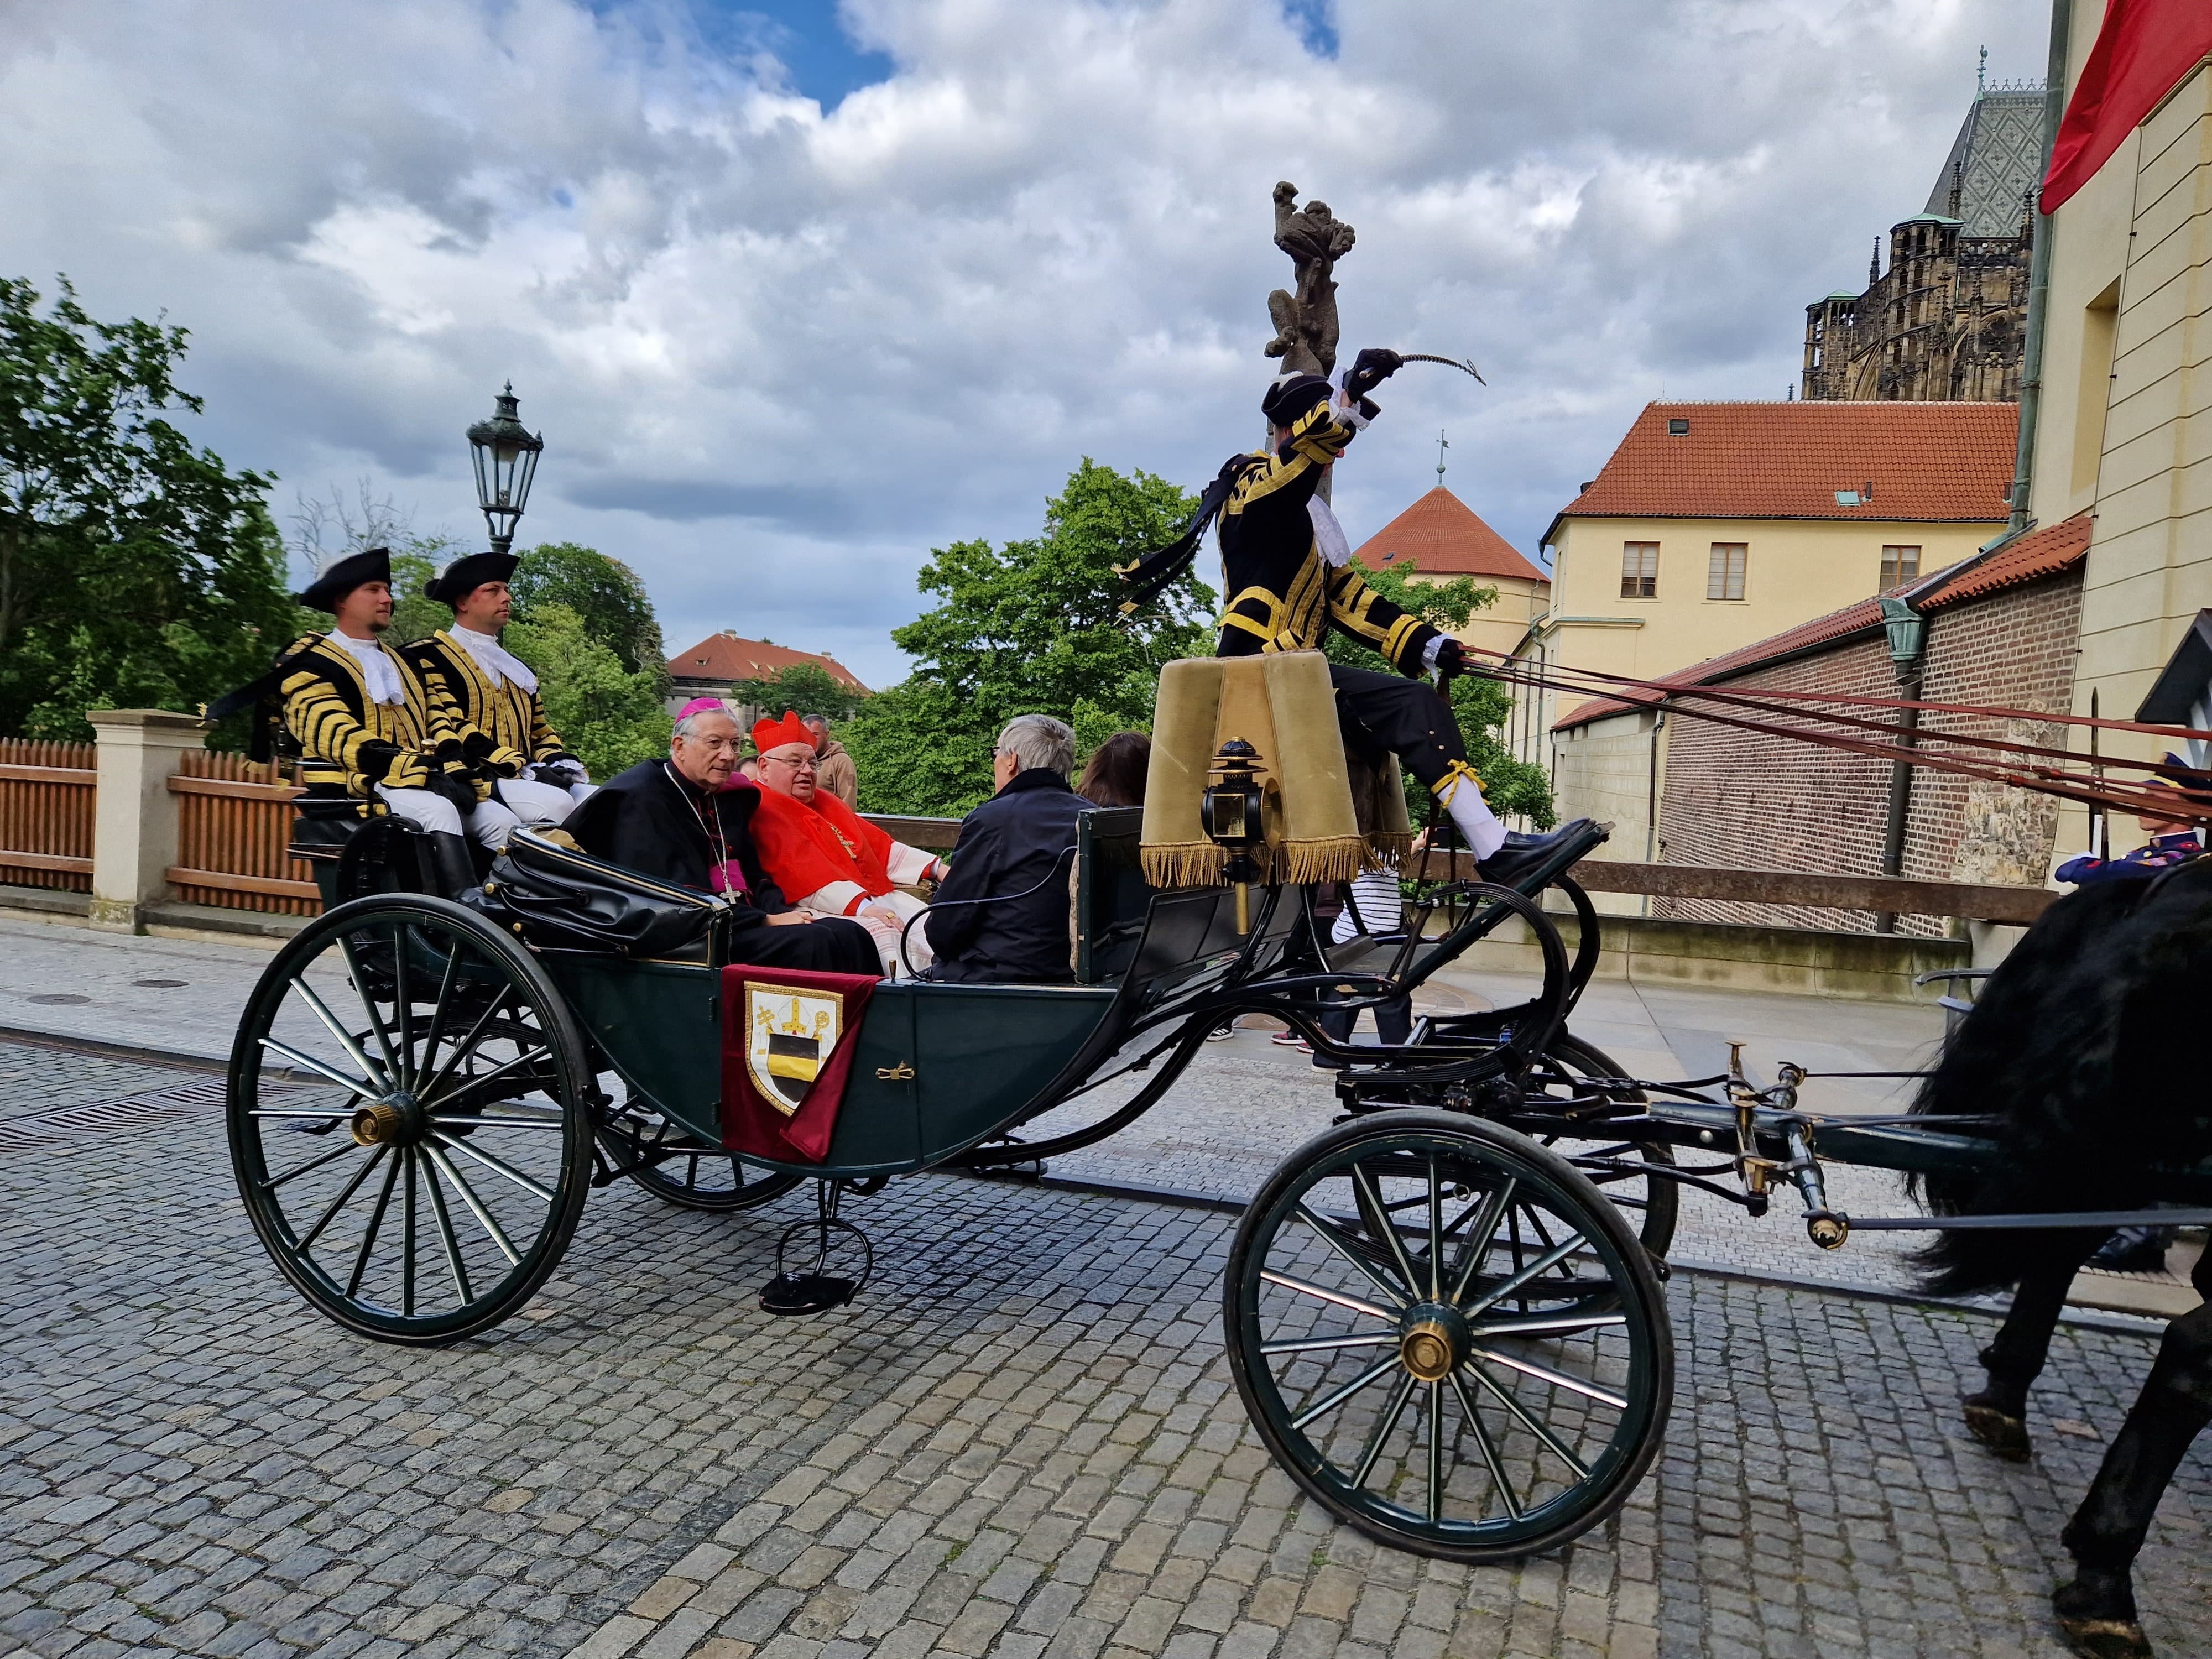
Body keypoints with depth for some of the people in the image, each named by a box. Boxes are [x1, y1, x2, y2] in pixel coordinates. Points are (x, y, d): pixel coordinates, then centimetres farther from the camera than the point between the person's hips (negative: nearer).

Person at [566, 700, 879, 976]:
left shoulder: (728, 799, 19)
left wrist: (782, 911, -3)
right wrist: (766, 921, -16)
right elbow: (682, 897, -16)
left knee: (849, 935, -13)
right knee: (811, 943, -28)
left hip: (743, 921, 8)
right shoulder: (643, 799, -8)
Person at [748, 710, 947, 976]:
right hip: (821, 911, -9)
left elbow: (877, 844, 24)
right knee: (881, 934, -35)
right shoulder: (762, 809, -3)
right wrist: (861, 906, -26)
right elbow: (803, 870, -16)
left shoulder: (824, 802, 25)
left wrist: (937, 869, 13)